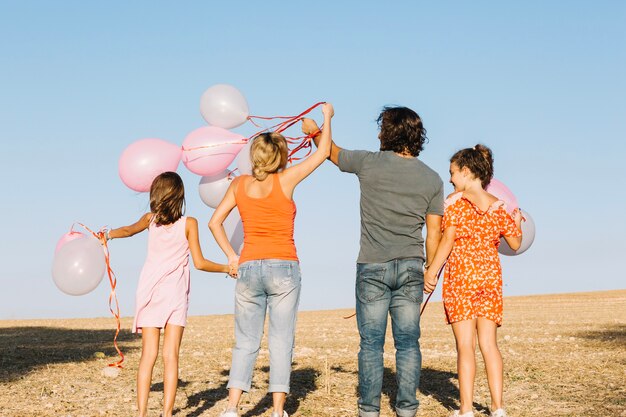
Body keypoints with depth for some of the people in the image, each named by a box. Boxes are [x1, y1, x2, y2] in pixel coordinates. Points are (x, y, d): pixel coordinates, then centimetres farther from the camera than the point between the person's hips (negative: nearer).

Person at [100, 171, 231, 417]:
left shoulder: (150, 220, 5)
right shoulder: (188, 224, -3)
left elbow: (128, 230, 26)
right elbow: (199, 263, -5)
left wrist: (107, 235, 46)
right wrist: (227, 268, 10)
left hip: (150, 292, 2)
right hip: (175, 294, -2)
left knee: (148, 355, 2)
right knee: (171, 355, -2)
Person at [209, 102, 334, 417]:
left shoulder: (240, 184, 4)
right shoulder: (285, 180, -5)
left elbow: (215, 222, 5)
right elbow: (323, 152, 5)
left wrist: (231, 256, 10)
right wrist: (327, 117, 18)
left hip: (248, 269, 3)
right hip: (283, 269, -3)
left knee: (245, 343, 7)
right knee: (281, 341, 3)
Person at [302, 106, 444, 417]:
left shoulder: (369, 163, -5)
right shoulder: (432, 179, 3)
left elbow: (332, 153, 14)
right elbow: (433, 233, 4)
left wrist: (315, 131, 33)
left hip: (372, 266, -2)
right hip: (410, 268, 2)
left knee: (371, 342, 3)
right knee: (408, 341, 5)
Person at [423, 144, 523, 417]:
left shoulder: (454, 201, -6)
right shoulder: (499, 207, 6)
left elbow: (447, 241, -11)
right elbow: (515, 244, 11)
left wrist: (431, 271, -5)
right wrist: (517, 221, 30)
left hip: (460, 277, -4)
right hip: (490, 277, 4)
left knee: (465, 344, -1)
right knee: (488, 343, 7)